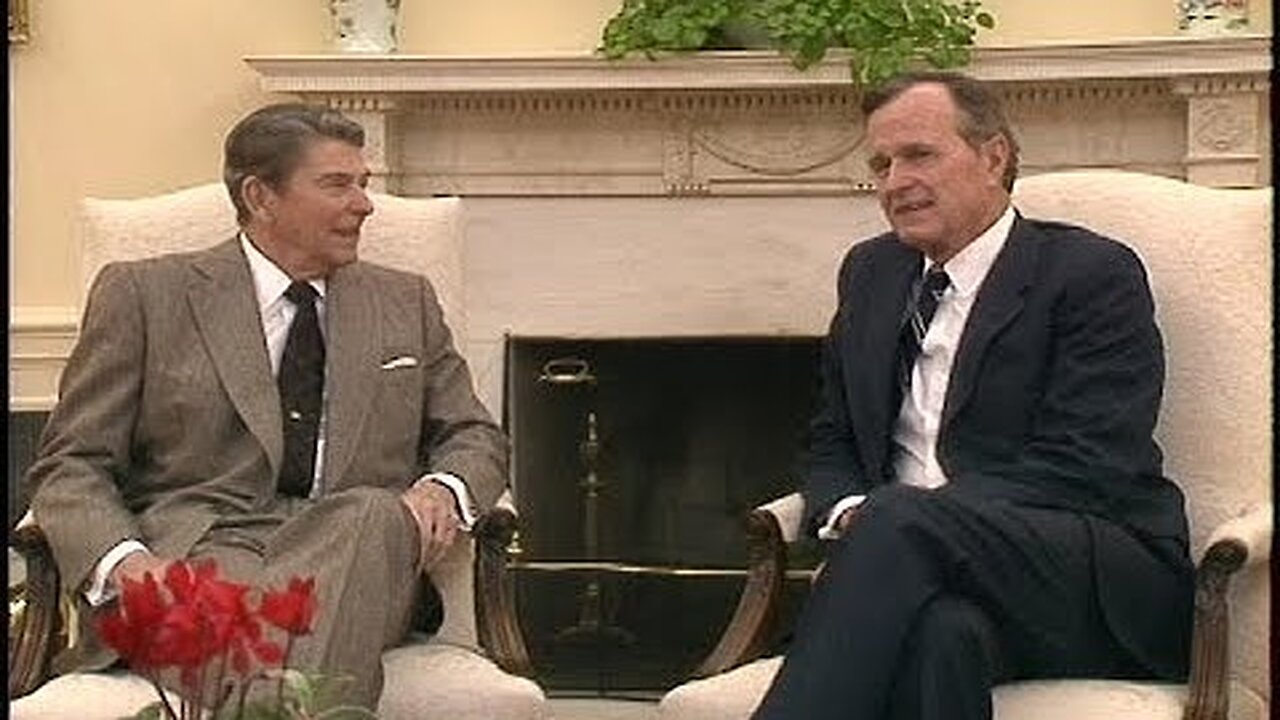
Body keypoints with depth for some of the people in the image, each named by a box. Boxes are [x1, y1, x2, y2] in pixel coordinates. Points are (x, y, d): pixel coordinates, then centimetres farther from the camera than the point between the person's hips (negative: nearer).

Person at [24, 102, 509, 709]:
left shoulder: (406, 302, 22)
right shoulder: (143, 294, 10)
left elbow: (474, 436, 25)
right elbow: (71, 466, 6)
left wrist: (444, 489, -2)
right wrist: (123, 560, -17)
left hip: (352, 551, 3)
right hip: (196, 543, -3)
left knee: (376, 512, -36)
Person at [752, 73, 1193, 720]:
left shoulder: (1095, 273, 0)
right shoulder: (871, 273, 21)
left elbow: (1081, 465, -10)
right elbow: (831, 443, 23)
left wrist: (884, 523, -18)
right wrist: (851, 516, -4)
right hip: (928, 569, 3)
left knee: (903, 523, -34)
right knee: (937, 628, -36)